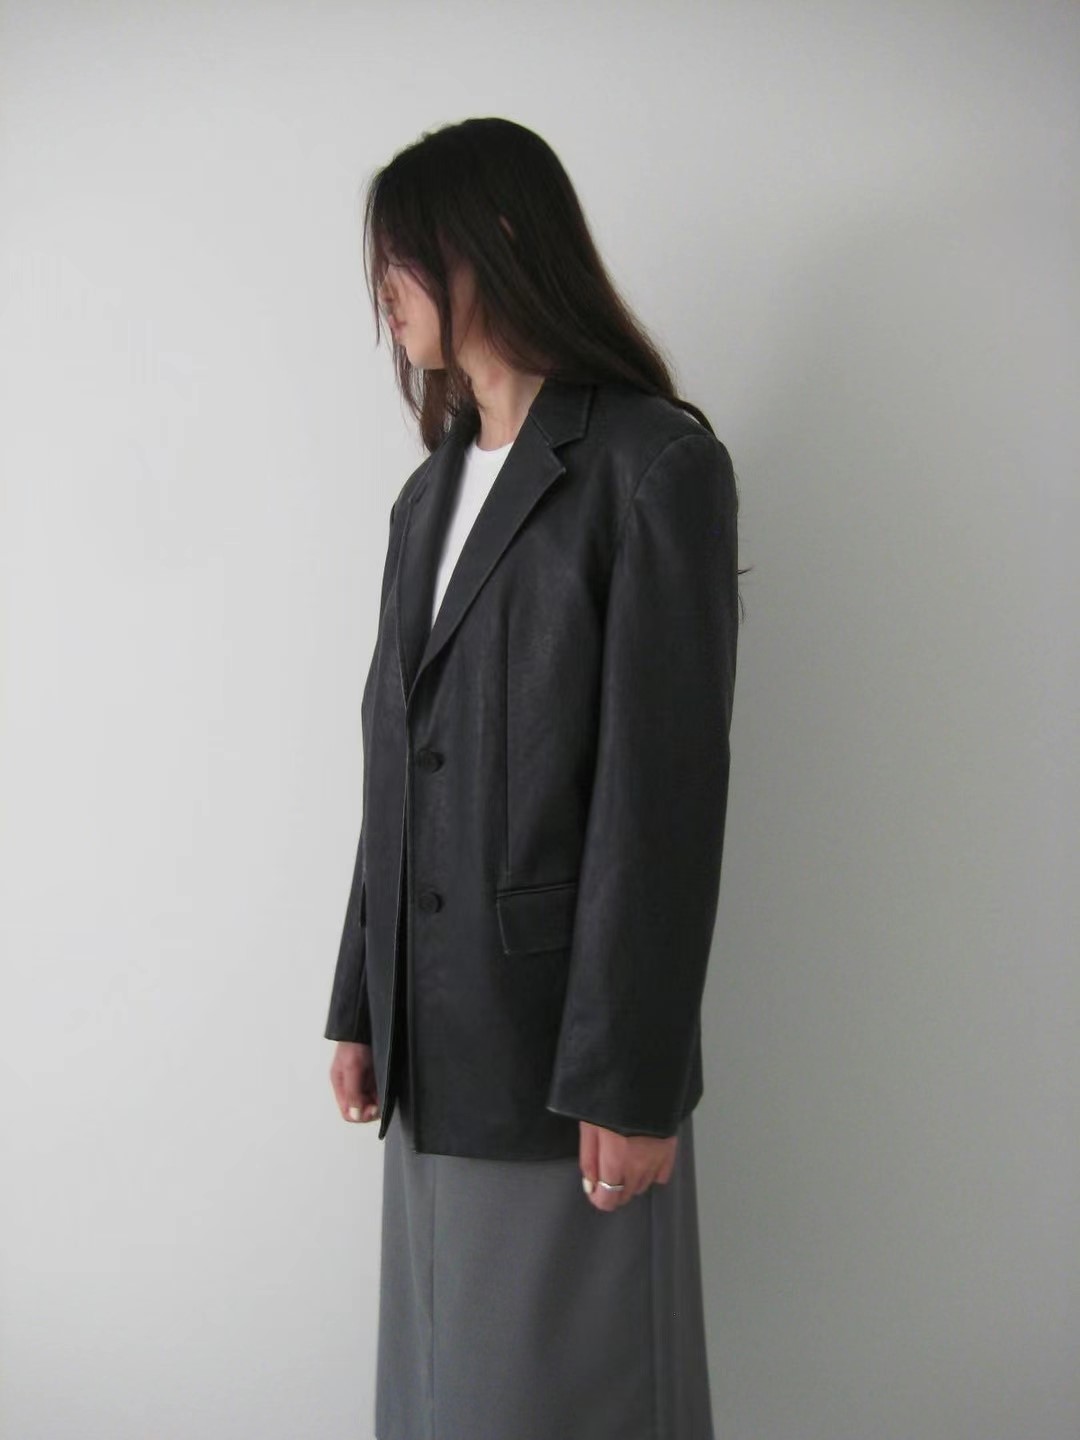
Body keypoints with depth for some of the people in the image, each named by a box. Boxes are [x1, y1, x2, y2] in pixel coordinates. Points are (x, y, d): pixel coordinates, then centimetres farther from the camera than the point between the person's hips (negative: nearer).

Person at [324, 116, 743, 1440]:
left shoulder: (655, 466, -9)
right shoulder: (430, 495, 13)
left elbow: (666, 790, -14)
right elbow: (395, 774, 12)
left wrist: (629, 1080, -15)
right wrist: (360, 1009, 11)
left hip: (562, 1036, -7)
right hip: (435, 1038, 7)